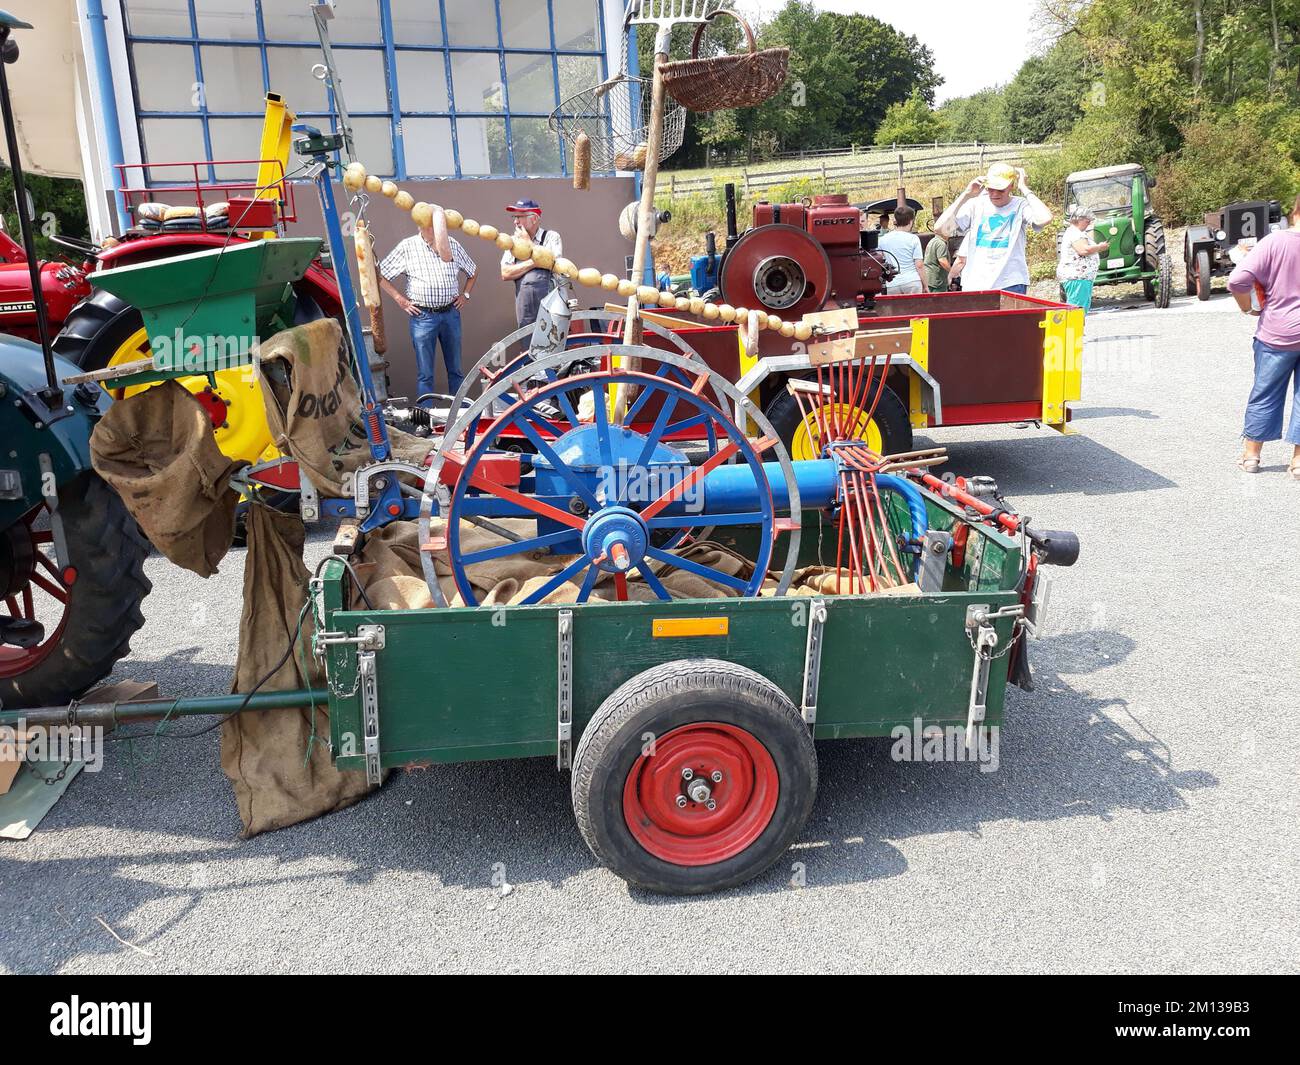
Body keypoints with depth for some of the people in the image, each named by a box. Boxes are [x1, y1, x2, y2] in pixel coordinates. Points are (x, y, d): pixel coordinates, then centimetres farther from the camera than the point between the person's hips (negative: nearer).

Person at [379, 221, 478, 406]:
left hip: (450, 313, 3)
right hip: (423, 316, -3)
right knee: (425, 373, -1)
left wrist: (465, 294, 12)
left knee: (455, 369, 11)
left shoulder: (453, 245, 8)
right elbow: (381, 275, 1)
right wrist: (400, 299, -3)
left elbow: (473, 271, 24)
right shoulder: (407, 247, -2)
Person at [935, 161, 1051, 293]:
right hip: (974, 285, 2)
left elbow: (1044, 218, -21)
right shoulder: (975, 205, 6)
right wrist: (965, 196, -7)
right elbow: (940, 229, -4)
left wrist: (1024, 189, -9)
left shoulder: (1020, 206, 1)